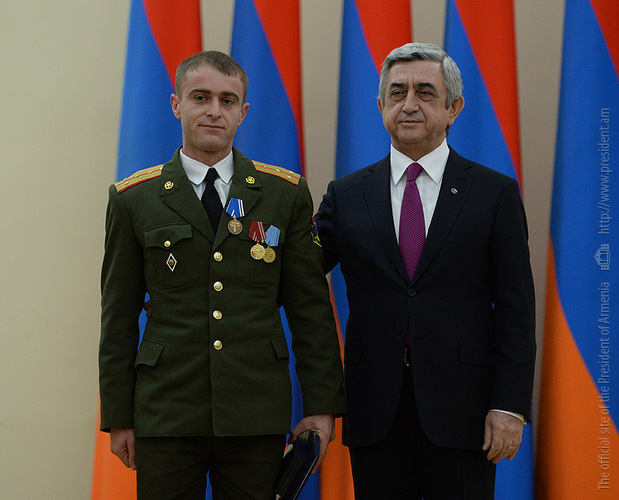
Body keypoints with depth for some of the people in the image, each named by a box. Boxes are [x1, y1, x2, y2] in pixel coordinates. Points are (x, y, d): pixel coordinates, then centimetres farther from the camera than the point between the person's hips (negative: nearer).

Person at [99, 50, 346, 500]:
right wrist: (118, 417, 3)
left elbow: (311, 307, 6)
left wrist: (322, 405, 1)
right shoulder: (134, 199, 5)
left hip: (258, 416, 1)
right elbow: (119, 318, 6)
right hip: (166, 414, 0)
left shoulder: (287, 193, 7)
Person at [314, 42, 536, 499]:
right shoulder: (347, 195, 9)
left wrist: (509, 405, -9)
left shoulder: (495, 193, 2)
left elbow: (516, 308, -1)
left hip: (459, 409, -2)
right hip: (374, 408, 2)